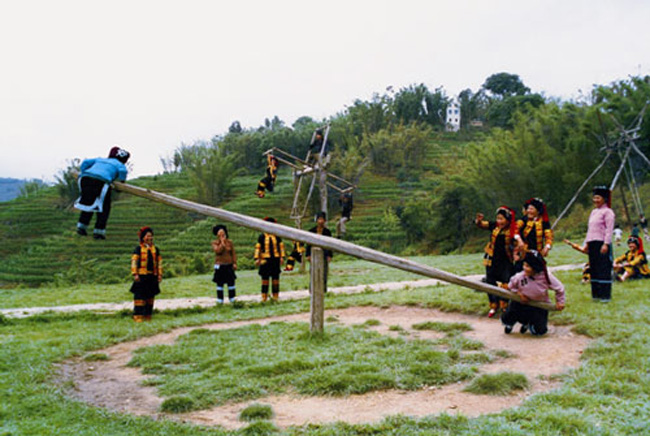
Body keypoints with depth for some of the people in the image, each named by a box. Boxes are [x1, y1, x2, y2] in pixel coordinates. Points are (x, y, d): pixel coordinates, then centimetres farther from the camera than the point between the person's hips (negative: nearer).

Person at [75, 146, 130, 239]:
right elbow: (123, 171, -2)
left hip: (85, 179, 5)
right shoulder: (119, 164, 20)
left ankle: (81, 226, 28)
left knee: (89, 203, 25)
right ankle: (98, 231, 8)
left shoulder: (100, 159, 33)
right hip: (101, 182, -5)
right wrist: (122, 181, 14)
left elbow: (85, 162, 24)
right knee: (104, 208, 11)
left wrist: (84, 174, 33)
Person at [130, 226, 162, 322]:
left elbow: (159, 262, 14)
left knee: (150, 296, 8)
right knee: (140, 296, -6)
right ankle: (138, 316, -3)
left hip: (152, 276, 4)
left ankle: (148, 316, 16)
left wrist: (160, 275, 8)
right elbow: (134, 261, -5)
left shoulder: (155, 249, 12)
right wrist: (135, 274, -13)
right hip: (141, 276, -4)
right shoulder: (138, 249, -1)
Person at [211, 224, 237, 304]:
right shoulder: (214, 243, -1)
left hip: (229, 265, 2)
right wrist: (222, 243, -15)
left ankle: (232, 298, 13)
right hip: (220, 266, -2)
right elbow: (217, 251, -20)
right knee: (220, 283, 0)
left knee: (231, 282, 4)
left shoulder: (229, 242, 4)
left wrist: (234, 263, -5)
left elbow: (233, 253, 3)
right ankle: (220, 300, 6)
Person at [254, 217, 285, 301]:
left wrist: (281, 257, 6)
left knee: (275, 278, 4)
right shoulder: (262, 237, 2)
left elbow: (281, 246, 12)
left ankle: (275, 296, 12)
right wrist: (257, 258, -4)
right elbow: (258, 248, 3)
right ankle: (264, 296, 6)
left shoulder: (277, 236, 7)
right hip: (265, 260, -2)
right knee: (265, 278, 0)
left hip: (275, 260, 2)